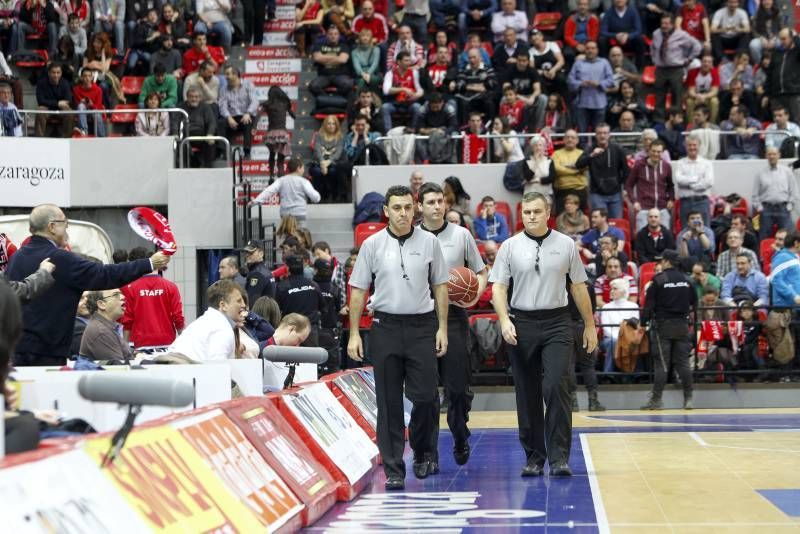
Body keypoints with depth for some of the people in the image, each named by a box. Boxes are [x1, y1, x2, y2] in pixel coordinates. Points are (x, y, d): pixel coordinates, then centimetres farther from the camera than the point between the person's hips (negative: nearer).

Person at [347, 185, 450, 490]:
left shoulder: (429, 242, 3)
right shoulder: (372, 245, 1)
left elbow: (440, 286, 9)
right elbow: (358, 290, 4)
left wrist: (442, 328, 2)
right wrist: (354, 334, -1)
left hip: (421, 327, 0)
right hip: (386, 327, 0)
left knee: (425, 396, -3)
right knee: (389, 402, 1)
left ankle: (422, 452, 23)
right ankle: (394, 469, 6)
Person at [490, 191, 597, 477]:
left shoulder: (565, 245, 4)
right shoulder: (510, 247, 3)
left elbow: (578, 286, 9)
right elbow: (499, 286, 0)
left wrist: (589, 325, 10)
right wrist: (504, 320, -15)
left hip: (557, 324, -1)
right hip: (522, 323, 1)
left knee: (557, 388, -13)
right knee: (527, 395, 6)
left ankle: (559, 458, -9)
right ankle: (534, 458, 16)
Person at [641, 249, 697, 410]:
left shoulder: (658, 279, -9)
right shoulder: (686, 280, 5)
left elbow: (649, 304, -10)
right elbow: (694, 303, 13)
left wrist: (643, 323, -4)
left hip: (662, 325, -4)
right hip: (682, 325, 4)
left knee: (661, 363, -2)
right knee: (683, 362, 6)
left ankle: (656, 399, -3)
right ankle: (688, 399, 5)